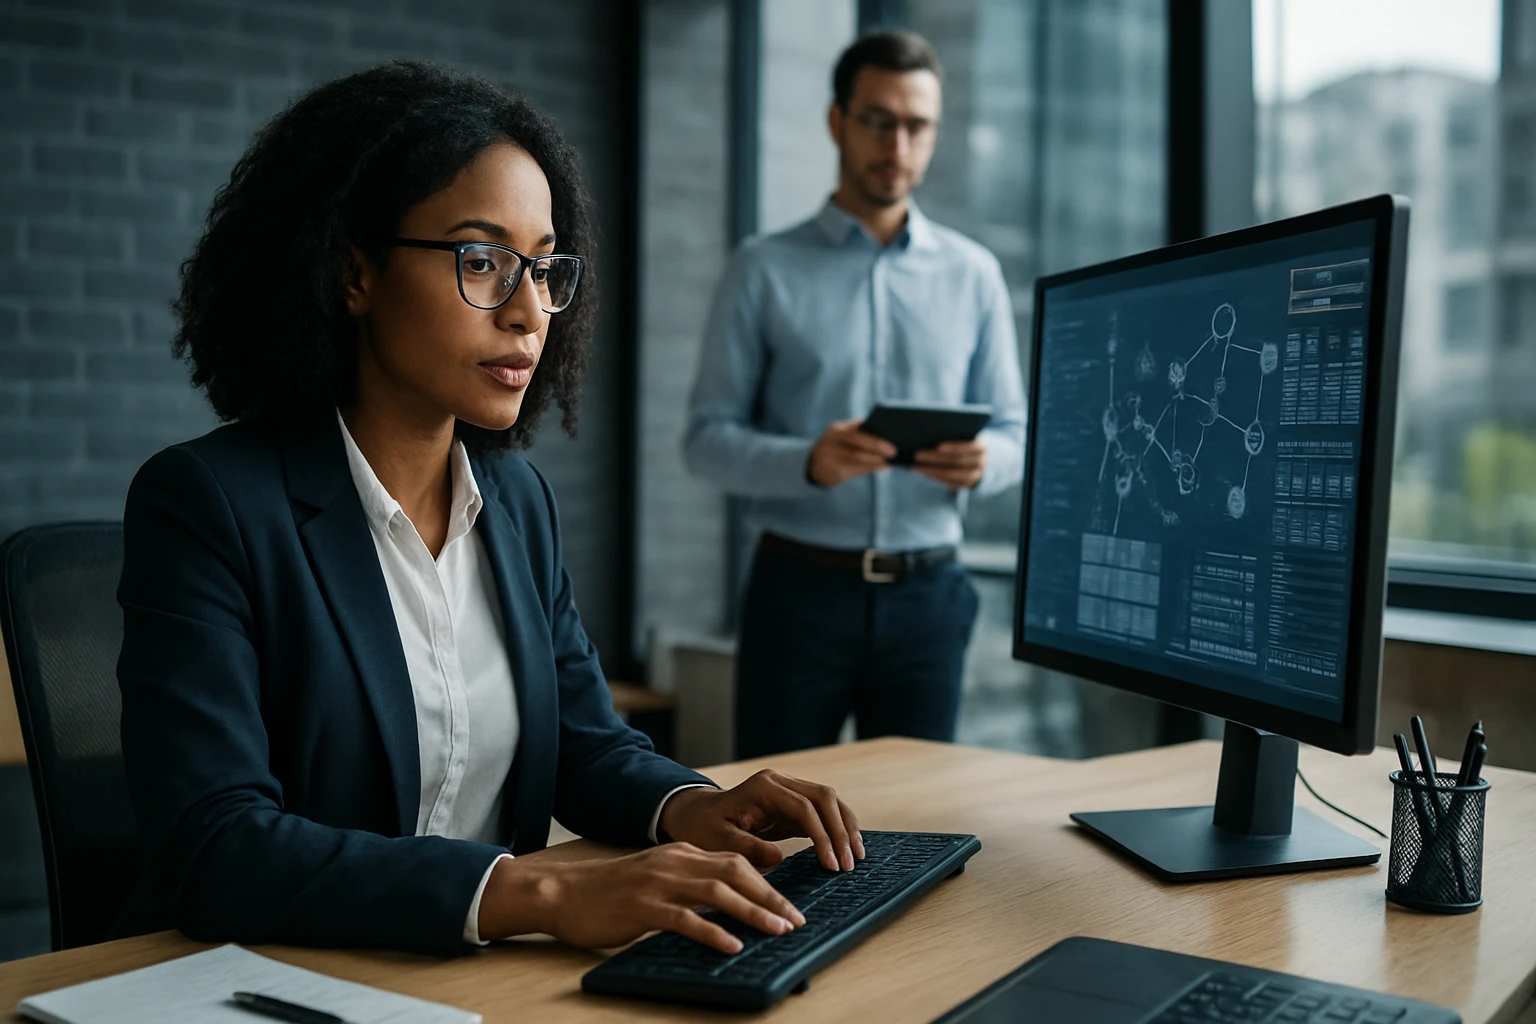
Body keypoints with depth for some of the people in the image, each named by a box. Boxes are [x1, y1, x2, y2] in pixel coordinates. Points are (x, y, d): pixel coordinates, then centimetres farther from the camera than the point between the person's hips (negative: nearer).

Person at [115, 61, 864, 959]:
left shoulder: (520, 498, 7)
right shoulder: (205, 504, -12)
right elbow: (212, 848, -21)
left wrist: (692, 807, -8)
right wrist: (542, 892, -30)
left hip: (484, 978, 5)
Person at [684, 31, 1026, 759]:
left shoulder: (973, 275, 11)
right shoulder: (765, 270, 3)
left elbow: (1013, 432, 10)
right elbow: (707, 438, -2)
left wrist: (981, 461, -14)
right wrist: (808, 462, -21)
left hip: (927, 591, 2)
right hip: (800, 586, -2)